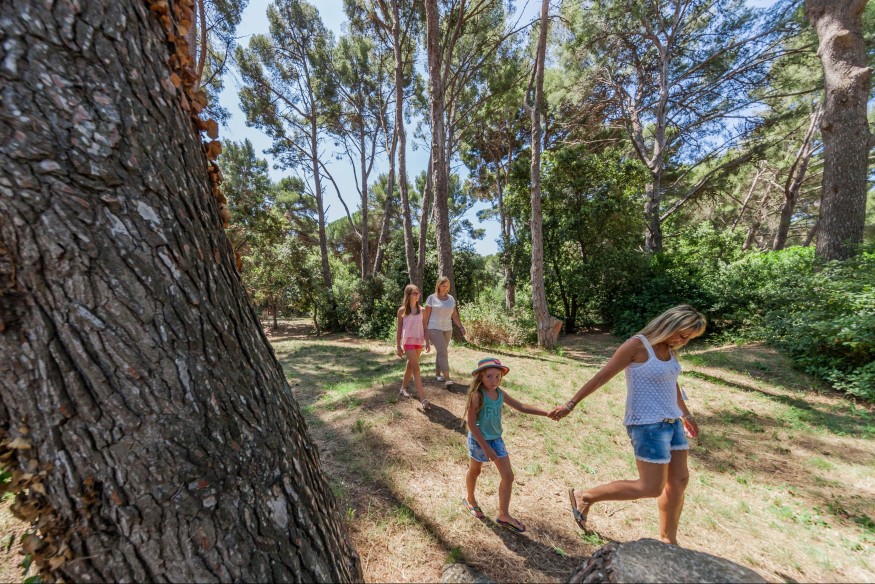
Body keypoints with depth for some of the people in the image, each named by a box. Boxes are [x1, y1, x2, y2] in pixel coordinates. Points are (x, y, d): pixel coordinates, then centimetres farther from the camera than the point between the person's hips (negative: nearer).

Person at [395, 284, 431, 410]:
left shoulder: (422, 310, 4)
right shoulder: (402, 310, -4)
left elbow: (425, 328, 7)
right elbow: (399, 329, -1)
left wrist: (427, 342, 2)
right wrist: (398, 346, -2)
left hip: (419, 342, 4)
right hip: (408, 342, -4)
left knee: (410, 366, 17)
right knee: (416, 369, -9)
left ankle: (403, 388, 37)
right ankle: (423, 399, -10)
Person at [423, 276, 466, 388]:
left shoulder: (451, 298, 9)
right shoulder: (431, 298, -3)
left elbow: (455, 315, 12)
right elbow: (426, 316, -2)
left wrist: (461, 327, 4)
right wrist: (425, 330, -5)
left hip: (447, 329, 5)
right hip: (434, 329, -5)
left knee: (440, 352, 11)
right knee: (442, 351, -15)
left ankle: (437, 374, 25)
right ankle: (447, 378, -15)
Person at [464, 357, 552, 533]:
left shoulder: (500, 393, -9)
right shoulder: (477, 395, -27)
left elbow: (521, 407, -2)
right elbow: (471, 423, -23)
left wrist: (547, 413, -8)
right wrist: (485, 446, -22)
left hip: (496, 439, 5)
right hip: (479, 439, -5)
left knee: (508, 476, 7)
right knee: (475, 471, 19)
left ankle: (503, 515, 26)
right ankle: (470, 500, 48)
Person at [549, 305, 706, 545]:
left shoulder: (669, 348, 7)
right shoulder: (637, 345, -18)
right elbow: (601, 377, -17)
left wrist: (685, 414, 36)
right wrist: (571, 405, -16)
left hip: (671, 422, 9)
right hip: (647, 425, -9)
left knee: (679, 481, 14)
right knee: (651, 488, -3)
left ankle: (667, 540, 34)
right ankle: (584, 496, 10)